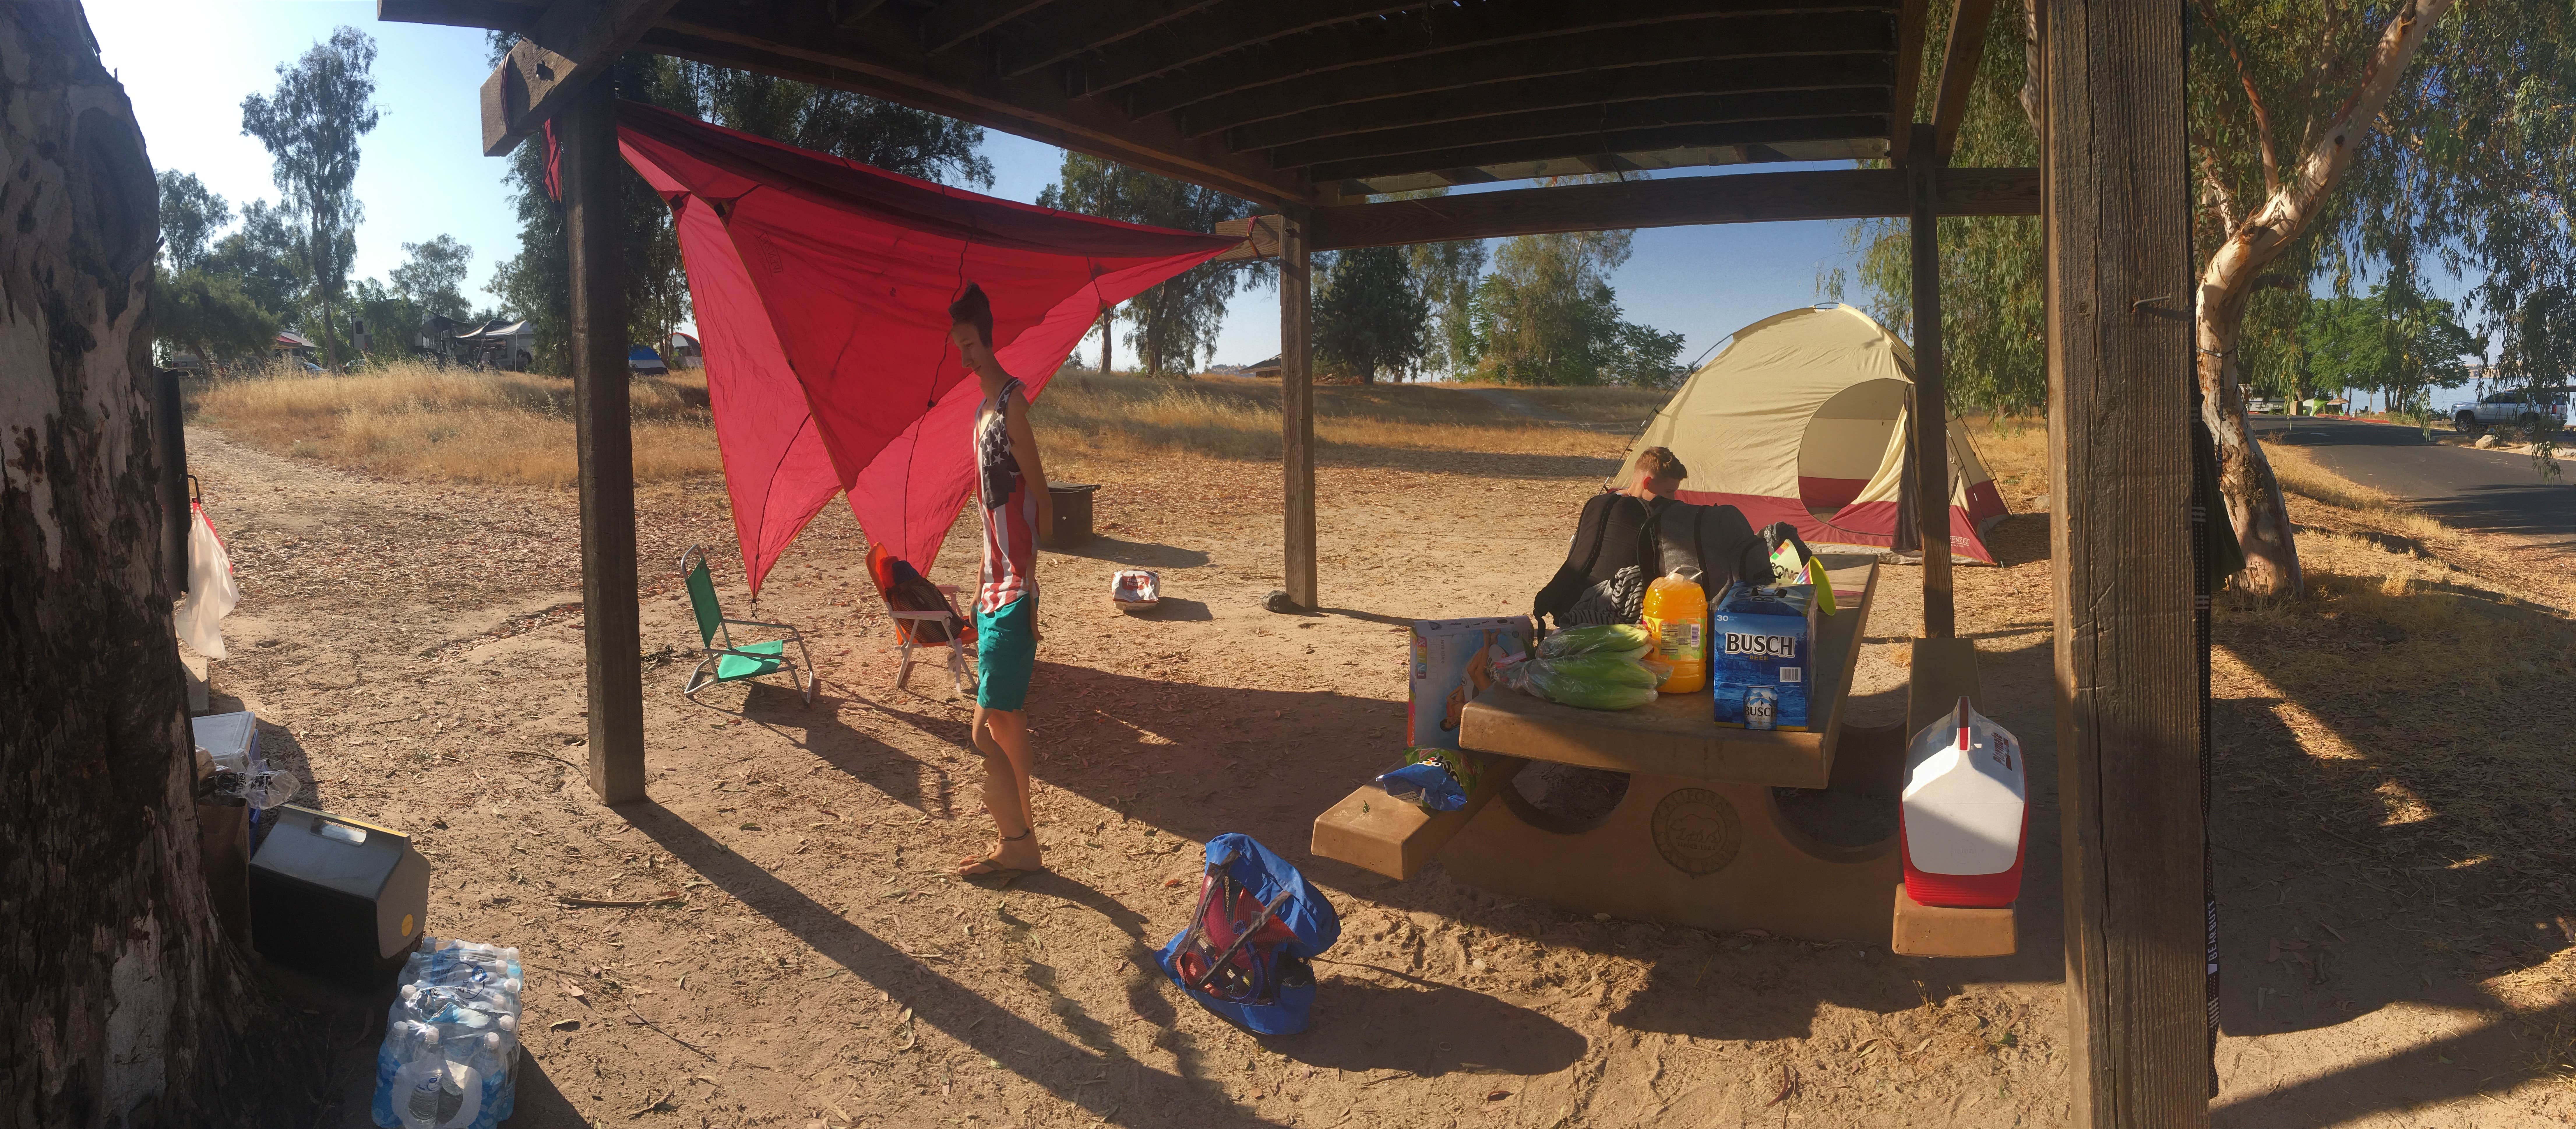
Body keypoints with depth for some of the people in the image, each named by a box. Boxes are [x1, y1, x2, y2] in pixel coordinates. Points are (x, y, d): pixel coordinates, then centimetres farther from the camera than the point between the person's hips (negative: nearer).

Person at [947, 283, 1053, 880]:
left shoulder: (1013, 403, -15)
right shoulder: (982, 409, 14)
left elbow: (1041, 504, -19)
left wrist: (1028, 591, -19)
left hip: (1014, 593, -10)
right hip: (996, 589, 10)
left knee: (988, 729, -6)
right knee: (1008, 713, 19)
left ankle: (1017, 844, 5)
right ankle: (1019, 813, 33)